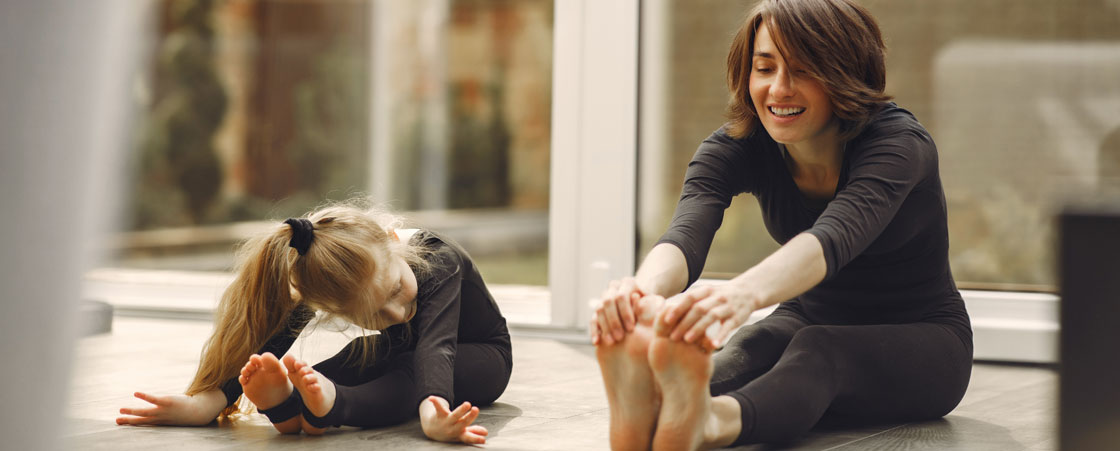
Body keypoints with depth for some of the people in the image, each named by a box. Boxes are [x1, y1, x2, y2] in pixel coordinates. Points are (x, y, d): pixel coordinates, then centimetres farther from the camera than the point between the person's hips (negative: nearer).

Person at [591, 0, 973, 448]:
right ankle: (652, 410, -68)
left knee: (816, 350, -39)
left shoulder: (899, 143, -25)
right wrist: (644, 289, -58)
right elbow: (686, 235, -32)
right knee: (748, 347, -33)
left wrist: (744, 292, -67)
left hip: (922, 342, -4)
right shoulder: (736, 147, -11)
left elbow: (831, 240, -45)